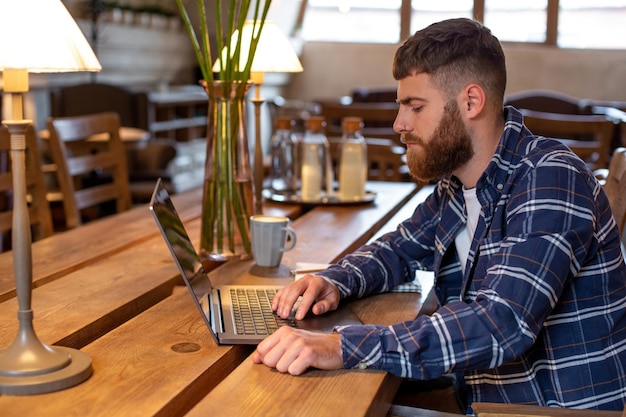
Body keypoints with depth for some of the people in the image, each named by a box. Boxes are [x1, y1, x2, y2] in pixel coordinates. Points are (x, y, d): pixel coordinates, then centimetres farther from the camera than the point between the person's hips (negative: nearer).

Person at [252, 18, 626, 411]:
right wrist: (333, 282, -3)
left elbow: (504, 323, -32)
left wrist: (345, 347, -38)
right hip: (491, 401, 6)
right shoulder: (454, 188, 2)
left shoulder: (550, 179, -22)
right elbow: (397, 249, 18)